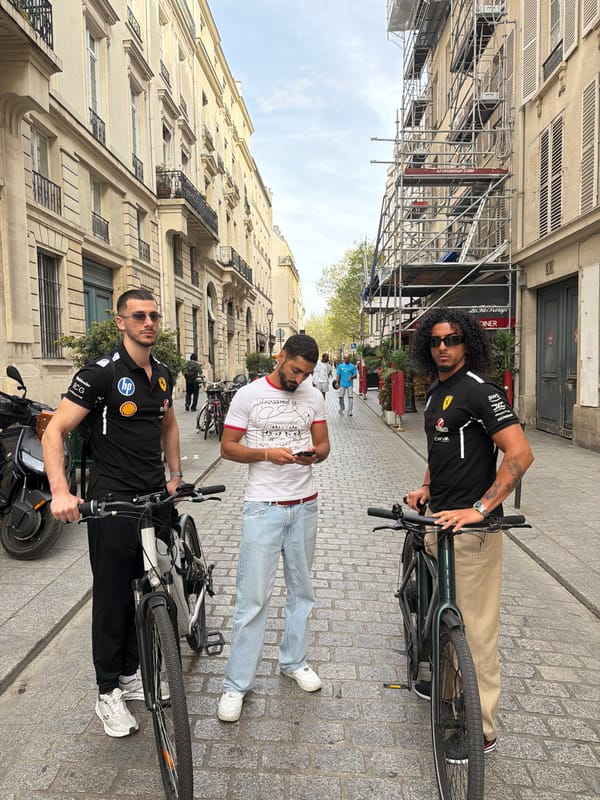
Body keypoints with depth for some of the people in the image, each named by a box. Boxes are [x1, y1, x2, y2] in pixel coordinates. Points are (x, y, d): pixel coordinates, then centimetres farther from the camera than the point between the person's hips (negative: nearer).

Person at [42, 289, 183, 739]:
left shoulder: (164, 375, 7)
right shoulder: (101, 373, -13)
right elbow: (55, 430, -15)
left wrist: (175, 474, 15)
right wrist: (60, 491, -26)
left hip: (156, 495, 7)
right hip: (113, 499, -6)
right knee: (113, 596, 5)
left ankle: (131, 672, 36)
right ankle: (108, 691, 24)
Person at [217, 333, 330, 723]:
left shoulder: (313, 396, 3)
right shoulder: (249, 395, -7)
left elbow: (324, 443, 8)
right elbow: (228, 446, -5)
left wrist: (315, 453, -15)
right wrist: (267, 453, -22)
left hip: (304, 505, 4)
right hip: (263, 507, -4)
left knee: (302, 589, 17)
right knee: (253, 598, -1)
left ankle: (294, 661, 37)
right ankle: (237, 684, 14)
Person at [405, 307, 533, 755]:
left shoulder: (479, 390, -14)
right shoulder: (436, 393, 13)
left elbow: (520, 453, -22)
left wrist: (480, 509, -26)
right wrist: (427, 488, 10)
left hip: (471, 527, -9)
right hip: (441, 519, 9)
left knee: (475, 625, 0)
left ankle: (481, 730, 15)